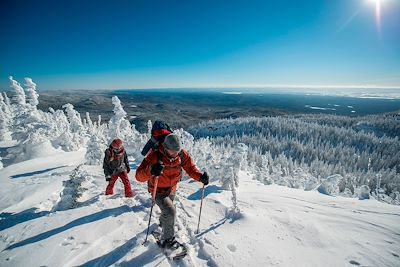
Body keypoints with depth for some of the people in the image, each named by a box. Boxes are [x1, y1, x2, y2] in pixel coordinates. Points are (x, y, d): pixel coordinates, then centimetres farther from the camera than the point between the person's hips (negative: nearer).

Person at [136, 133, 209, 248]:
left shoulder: (182, 154, -21)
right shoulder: (155, 155, -33)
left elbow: (190, 168, -12)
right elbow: (139, 176, -37)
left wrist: (200, 176, -33)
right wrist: (151, 170, -59)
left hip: (171, 189, 5)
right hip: (158, 190, -5)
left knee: (167, 210, 28)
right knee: (170, 212, -20)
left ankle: (162, 222, 63)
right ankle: (167, 240, 5)